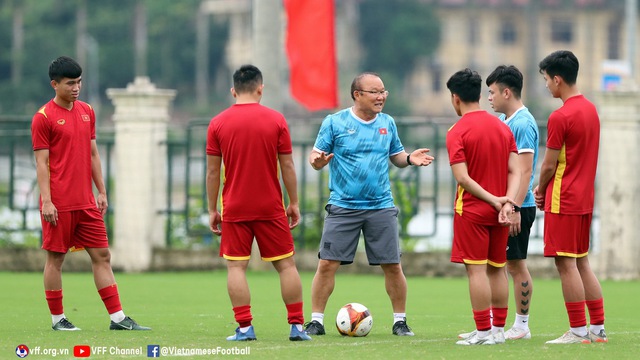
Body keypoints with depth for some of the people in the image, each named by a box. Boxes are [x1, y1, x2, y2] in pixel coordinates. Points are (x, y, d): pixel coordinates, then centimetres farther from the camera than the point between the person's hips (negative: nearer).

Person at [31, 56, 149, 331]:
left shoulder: (87, 111, 12)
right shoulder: (44, 117, -7)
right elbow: (42, 162, -9)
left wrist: (101, 192, 13)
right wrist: (46, 201, -15)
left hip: (86, 202, 6)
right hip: (59, 203, -6)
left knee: (102, 256, 4)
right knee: (56, 257, 2)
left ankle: (117, 318, 5)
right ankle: (57, 318, 11)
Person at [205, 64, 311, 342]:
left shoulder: (218, 123, -1)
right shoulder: (276, 120, -2)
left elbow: (212, 171, 1)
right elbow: (287, 167, 0)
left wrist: (212, 209, 8)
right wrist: (294, 203, 9)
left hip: (234, 209, 0)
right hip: (271, 209, 0)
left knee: (236, 266, 1)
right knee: (286, 264, 7)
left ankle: (244, 327, -7)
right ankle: (297, 326, 6)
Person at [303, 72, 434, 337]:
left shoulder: (388, 124, 8)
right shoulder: (334, 123, -2)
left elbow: (396, 156, 18)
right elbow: (318, 157, 0)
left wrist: (409, 158, -4)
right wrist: (317, 160, -24)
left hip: (381, 207, 3)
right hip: (343, 207, -2)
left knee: (393, 266, 2)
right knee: (327, 264, -6)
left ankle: (400, 321, 14)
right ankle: (316, 321, 4)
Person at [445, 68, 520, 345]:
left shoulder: (457, 132, -10)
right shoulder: (502, 127, 9)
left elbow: (462, 178, -17)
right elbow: (515, 171, 2)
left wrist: (493, 200, -13)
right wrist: (508, 203, -8)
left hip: (471, 211, -6)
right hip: (499, 213, 6)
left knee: (476, 269, -4)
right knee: (497, 269, 12)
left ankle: (484, 332, -6)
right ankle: (498, 329, 14)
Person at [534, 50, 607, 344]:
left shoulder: (560, 117, -17)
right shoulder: (591, 110, 10)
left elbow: (549, 165, -13)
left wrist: (540, 191, 6)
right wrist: (545, 189, 12)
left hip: (563, 200, -9)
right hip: (585, 198, 9)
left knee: (566, 264, -4)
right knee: (582, 263, 14)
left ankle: (578, 331, -3)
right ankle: (598, 328, 14)